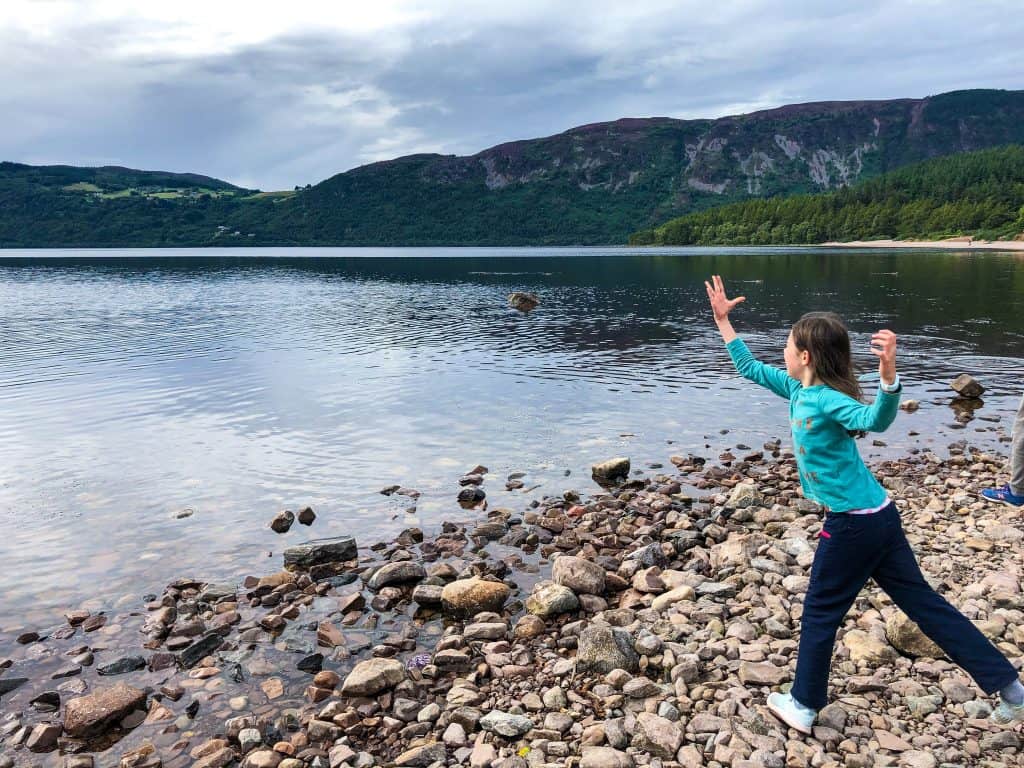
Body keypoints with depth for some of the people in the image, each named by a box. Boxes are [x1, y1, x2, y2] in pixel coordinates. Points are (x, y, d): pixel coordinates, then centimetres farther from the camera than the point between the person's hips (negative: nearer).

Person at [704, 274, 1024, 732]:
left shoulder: (826, 400, -20)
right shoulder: (798, 388, 5)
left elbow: (876, 420, -40)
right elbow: (750, 368, 17)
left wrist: (888, 375, -57)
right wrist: (722, 320, 18)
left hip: (854, 523, -9)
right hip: (876, 515, 9)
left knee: (820, 612, 8)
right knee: (921, 602, 16)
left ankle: (803, 706, 24)